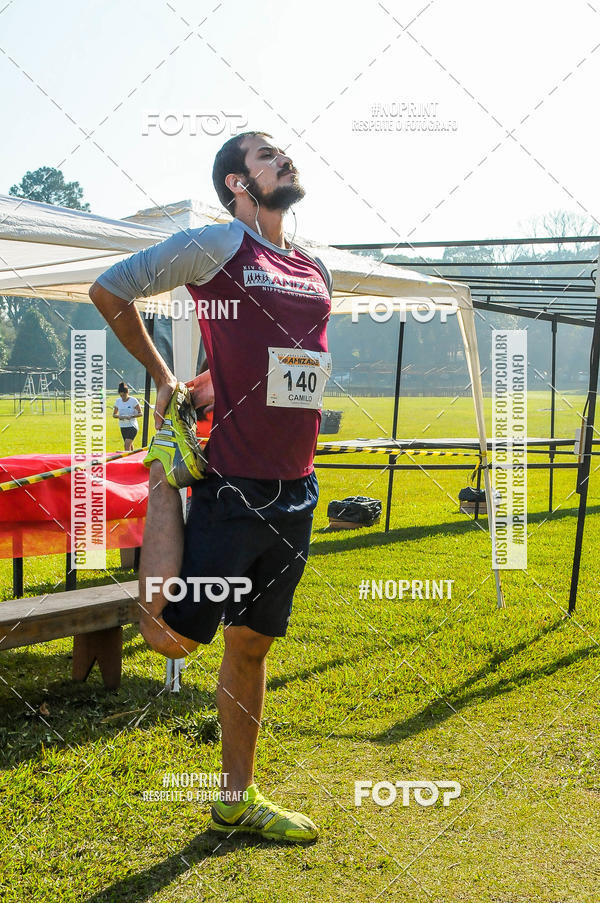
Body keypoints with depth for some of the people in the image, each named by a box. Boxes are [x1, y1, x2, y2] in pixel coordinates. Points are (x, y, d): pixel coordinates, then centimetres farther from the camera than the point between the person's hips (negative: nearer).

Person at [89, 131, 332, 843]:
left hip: (295, 493, 6)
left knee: (250, 645, 14)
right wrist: (163, 376, 6)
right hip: (232, 489, -6)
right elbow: (108, 289, -1)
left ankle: (237, 801, 27)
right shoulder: (218, 245, -7)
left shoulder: (317, 271, 13)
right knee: (173, 636, -4)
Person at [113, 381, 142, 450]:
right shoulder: (118, 401, 4)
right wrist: (119, 416, -12)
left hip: (132, 426, -5)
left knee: (127, 444, -20)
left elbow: (140, 413, -5)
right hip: (123, 426, 5)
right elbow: (114, 414, 12)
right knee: (129, 445, 14)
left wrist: (131, 416, -22)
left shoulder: (133, 400, -9)